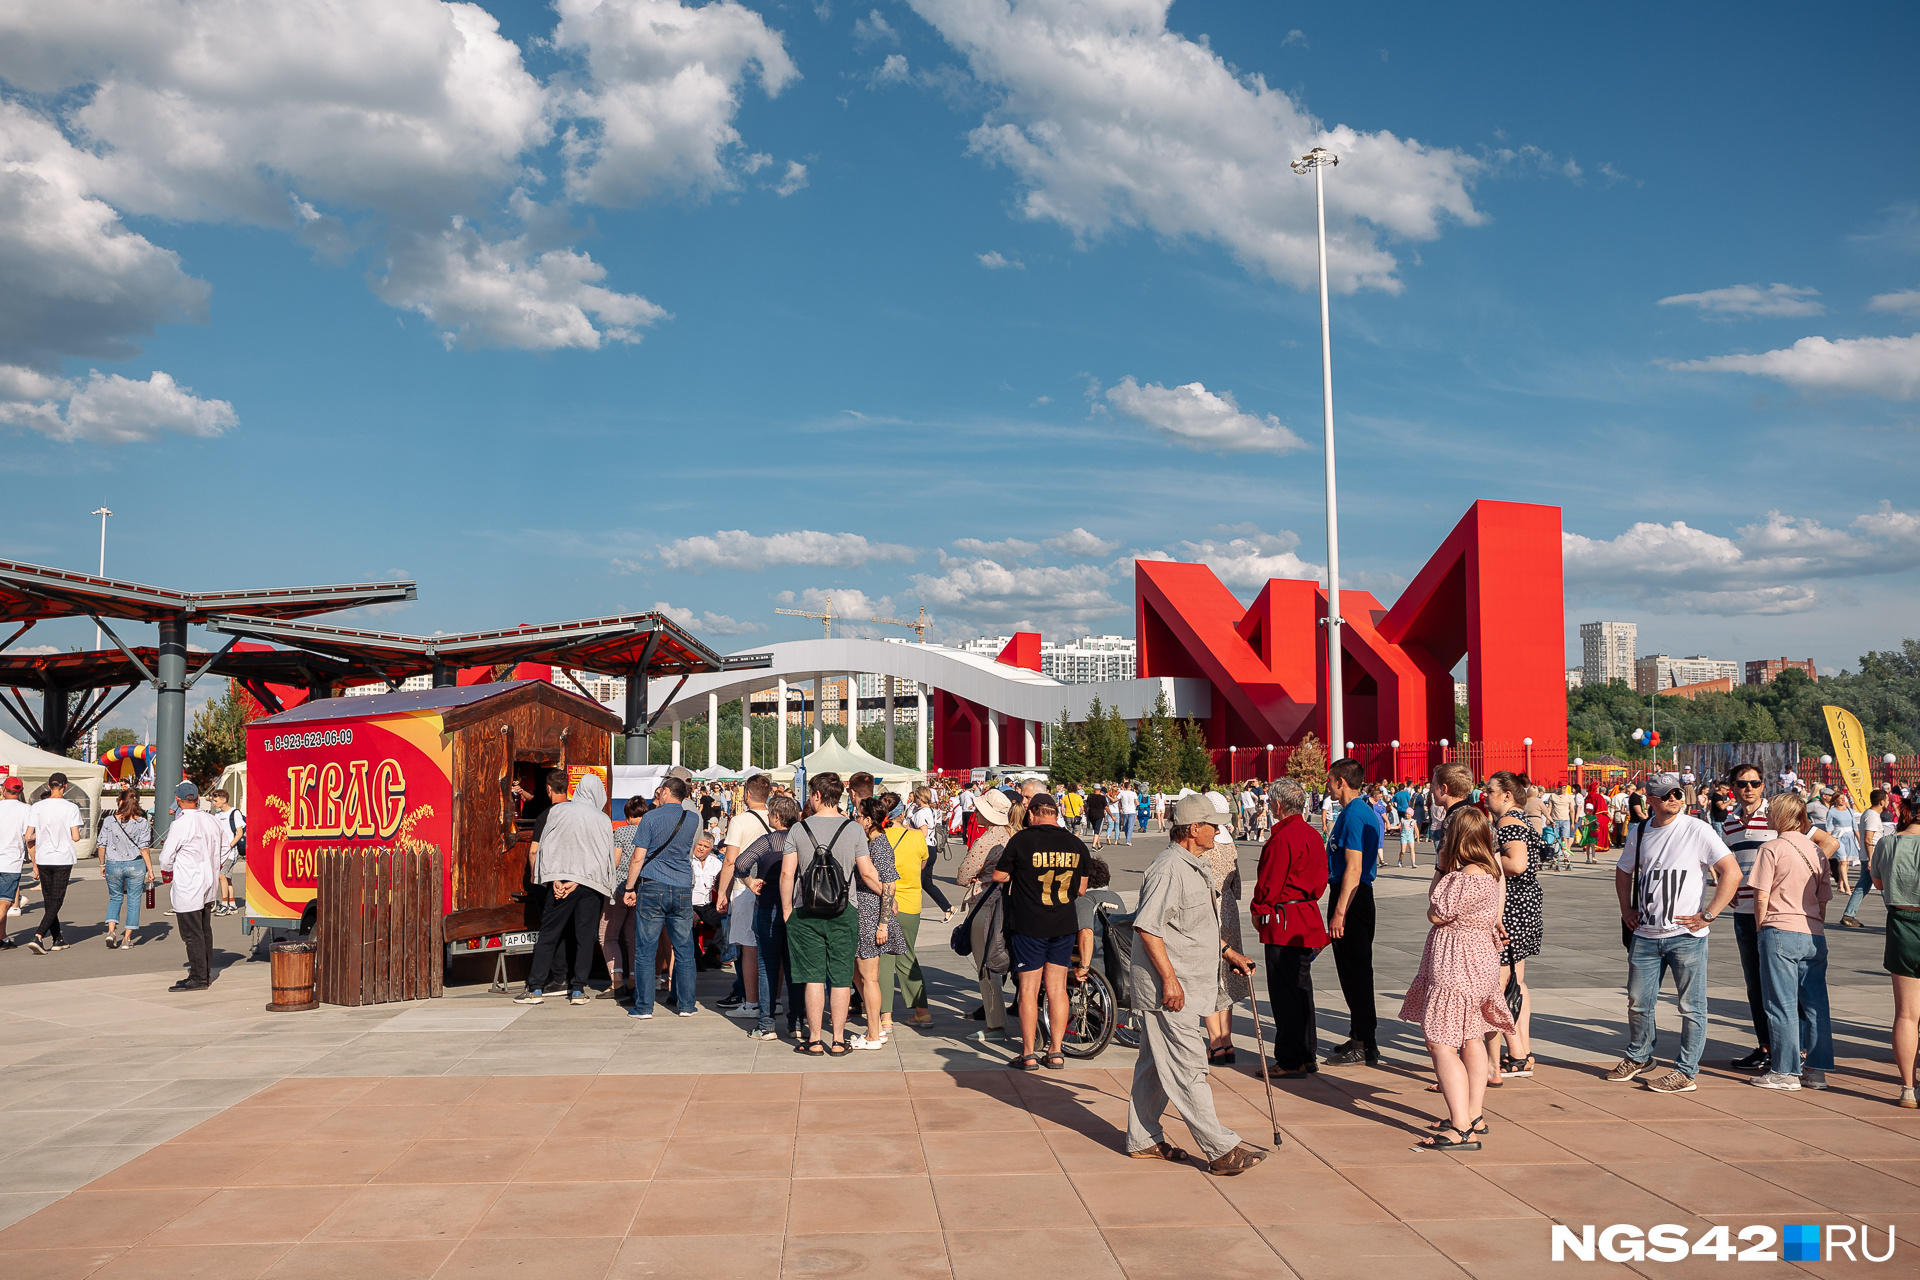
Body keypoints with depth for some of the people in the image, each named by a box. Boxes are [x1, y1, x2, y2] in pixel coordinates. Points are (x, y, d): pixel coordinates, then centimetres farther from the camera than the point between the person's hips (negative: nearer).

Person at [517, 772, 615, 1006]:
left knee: (549, 934, 5)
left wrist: (554, 879, -5)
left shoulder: (559, 811, 5)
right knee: (585, 937, 6)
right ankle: (578, 990, 5)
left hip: (563, 875, -1)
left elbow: (547, 846, -1)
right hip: (593, 884, 1)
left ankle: (535, 988, 5)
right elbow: (607, 857, 2)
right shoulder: (604, 820, 8)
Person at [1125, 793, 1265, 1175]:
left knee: (1156, 1064, 16)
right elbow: (1147, 927, -23)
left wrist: (1228, 953, 24)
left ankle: (1143, 1140, 24)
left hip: (1184, 986, 11)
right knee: (1188, 1068, -6)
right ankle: (1221, 1150, -4)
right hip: (1169, 987, -11)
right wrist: (1169, 979, -24)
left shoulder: (1194, 868, 16)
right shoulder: (1168, 869, -18)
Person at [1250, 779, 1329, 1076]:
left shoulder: (1282, 839, -19)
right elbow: (1320, 878, 16)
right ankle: (1306, 1057, 23)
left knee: (1284, 993, -2)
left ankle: (1290, 1061, 2)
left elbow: (1269, 883, -16)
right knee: (1301, 989, 16)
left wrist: (1258, 910, -1)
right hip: (1308, 919, 9)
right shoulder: (1312, 835, 10)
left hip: (1283, 923, -9)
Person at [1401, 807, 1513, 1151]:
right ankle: (1474, 1116, 30)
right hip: (1478, 964, 11)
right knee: (1471, 1039, 19)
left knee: (1440, 1043, -10)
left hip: (1456, 968, -11)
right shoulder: (1486, 871, 7)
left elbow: (1438, 913, -20)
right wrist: (1444, 870, 8)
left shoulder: (1470, 878, -24)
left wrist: (1440, 870, -11)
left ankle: (1462, 1130, -13)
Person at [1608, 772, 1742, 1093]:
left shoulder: (1697, 831, -7)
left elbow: (1732, 873, -12)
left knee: (1691, 1006, 1)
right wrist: (1626, 910, 14)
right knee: (1638, 1002, 12)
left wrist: (1707, 915, -14)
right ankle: (1638, 1058, 32)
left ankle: (1685, 1072, 10)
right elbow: (1623, 872, 26)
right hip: (1646, 934, 5)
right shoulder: (1639, 833, 9)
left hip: (1686, 935, -5)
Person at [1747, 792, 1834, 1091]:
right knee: (1815, 1005, 9)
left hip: (1781, 931, -6)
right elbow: (1823, 900, 14)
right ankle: (1817, 1070, 13)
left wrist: (1761, 929, 3)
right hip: (1814, 936, 6)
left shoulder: (1771, 848, -6)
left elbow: (1761, 897, -9)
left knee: (1782, 1005, -1)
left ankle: (1786, 1072, 2)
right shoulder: (1815, 851, 12)